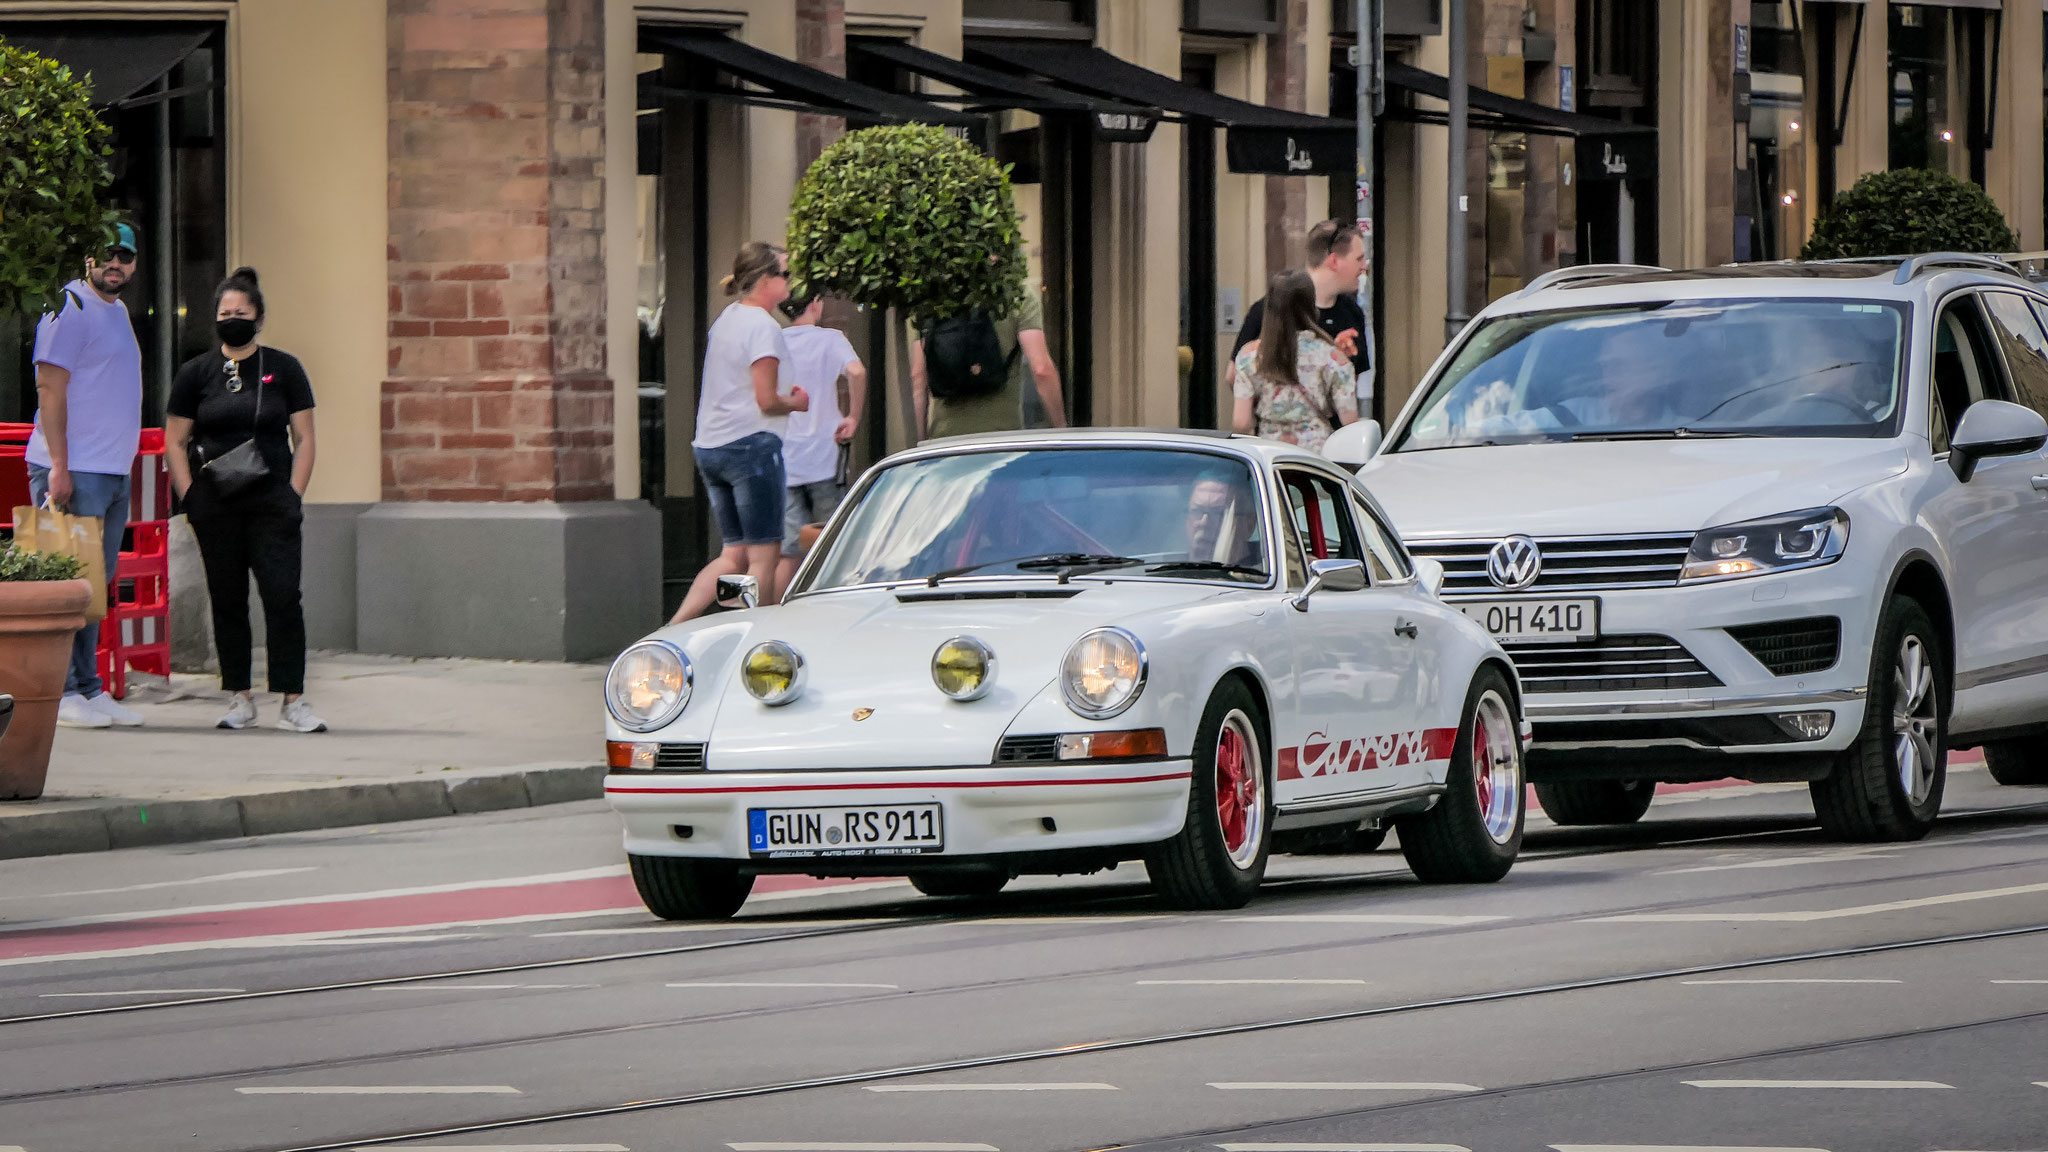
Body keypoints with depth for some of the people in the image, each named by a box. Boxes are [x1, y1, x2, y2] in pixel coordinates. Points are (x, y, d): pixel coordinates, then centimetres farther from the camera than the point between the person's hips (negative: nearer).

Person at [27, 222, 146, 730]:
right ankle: (61, 692, -7)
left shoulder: (117, 311, 19)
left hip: (114, 472, 9)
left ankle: (89, 688, 12)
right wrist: (59, 467, -20)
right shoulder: (69, 307, -9)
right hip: (74, 470, -9)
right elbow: (50, 388, -15)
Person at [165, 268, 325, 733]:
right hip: (215, 503, 2)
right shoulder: (195, 373, 7)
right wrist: (190, 498, -2)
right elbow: (175, 441, 9)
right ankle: (239, 699, 12)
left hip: (271, 501, -2)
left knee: (283, 596, -10)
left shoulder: (283, 369, 5)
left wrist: (294, 496, -5)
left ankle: (293, 702, -9)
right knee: (227, 600, 5)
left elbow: (304, 438, 5)